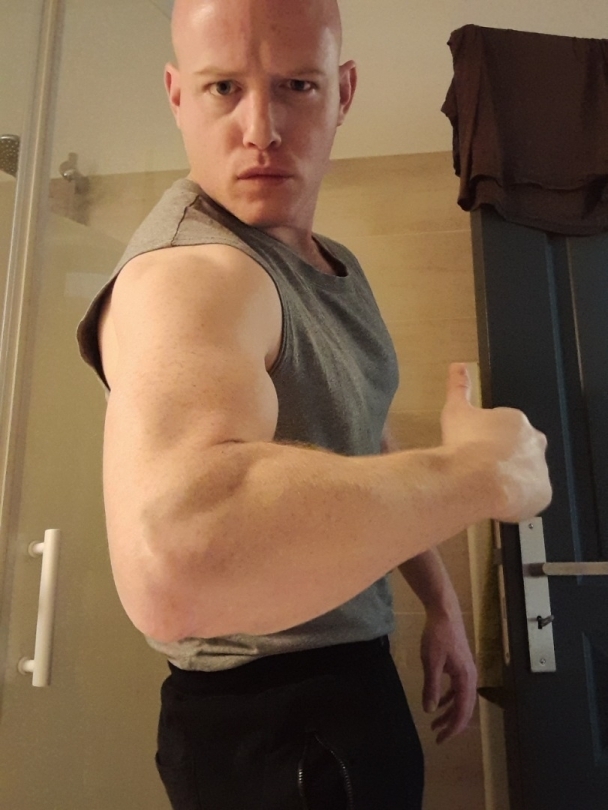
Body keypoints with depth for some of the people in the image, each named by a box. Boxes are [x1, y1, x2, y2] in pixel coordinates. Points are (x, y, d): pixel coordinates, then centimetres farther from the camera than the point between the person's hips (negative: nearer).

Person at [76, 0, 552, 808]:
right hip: (267, 717, -8)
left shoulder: (335, 263, 4)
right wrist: (481, 470, -33)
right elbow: (173, 569, -48)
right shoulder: (188, 271, -28)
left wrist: (441, 606, 12)